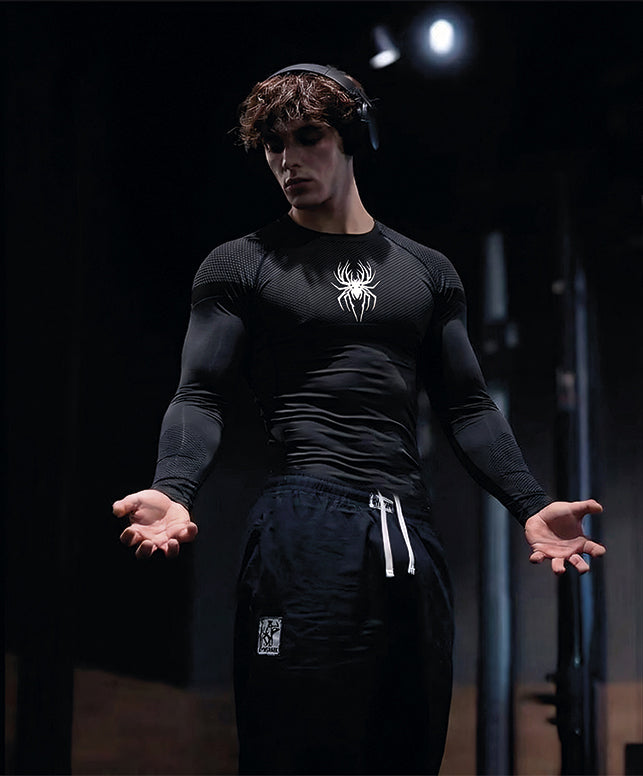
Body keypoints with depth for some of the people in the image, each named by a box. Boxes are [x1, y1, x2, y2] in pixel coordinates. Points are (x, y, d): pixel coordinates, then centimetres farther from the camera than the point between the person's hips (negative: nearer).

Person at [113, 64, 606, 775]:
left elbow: (466, 407, 17)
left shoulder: (427, 271, 18)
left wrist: (531, 504, 4)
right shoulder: (241, 266, 8)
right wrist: (172, 491, -19)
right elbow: (201, 395, 0)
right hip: (303, 524, -4)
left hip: (410, 531, 4)